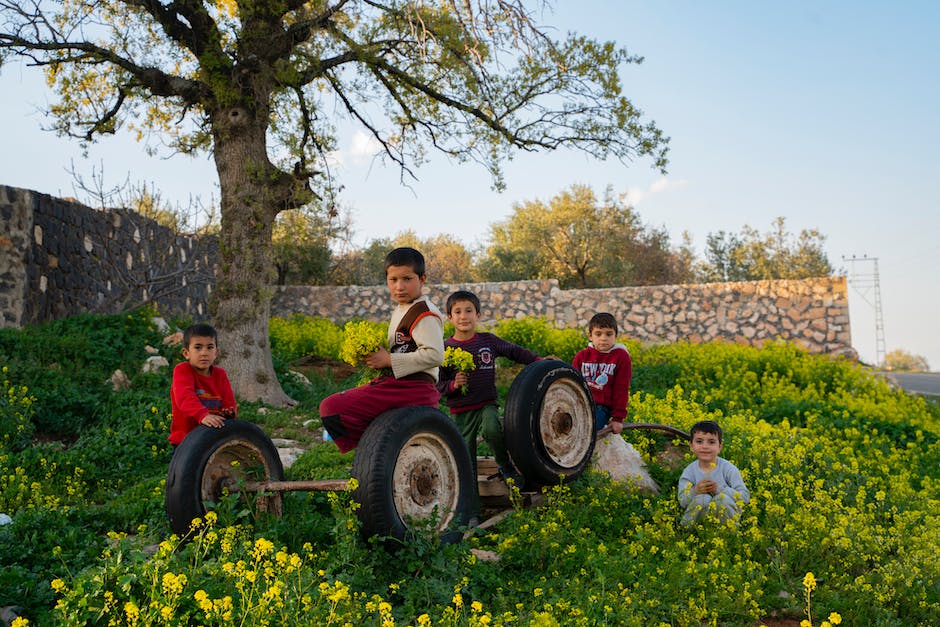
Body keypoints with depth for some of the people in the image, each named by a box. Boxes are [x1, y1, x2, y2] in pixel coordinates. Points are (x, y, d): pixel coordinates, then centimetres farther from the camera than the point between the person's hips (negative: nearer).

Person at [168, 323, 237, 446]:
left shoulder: (221, 375, 5)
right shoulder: (182, 370, -10)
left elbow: (229, 403, 2)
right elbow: (185, 397, -28)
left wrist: (229, 412, -24)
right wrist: (203, 415, -46)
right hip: (185, 439, -4)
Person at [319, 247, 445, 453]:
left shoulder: (424, 313, -12)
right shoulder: (401, 311, 19)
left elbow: (434, 355, -23)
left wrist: (389, 360, -18)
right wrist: (376, 356, 9)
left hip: (411, 389, -11)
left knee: (330, 407, -19)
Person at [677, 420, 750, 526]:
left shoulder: (728, 468, -7)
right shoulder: (689, 471, -5)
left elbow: (745, 497, -12)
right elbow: (682, 501, -9)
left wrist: (719, 489, -24)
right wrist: (694, 491, -30)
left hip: (725, 513, 0)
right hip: (697, 517, 0)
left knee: (724, 498, -30)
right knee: (703, 498, -30)